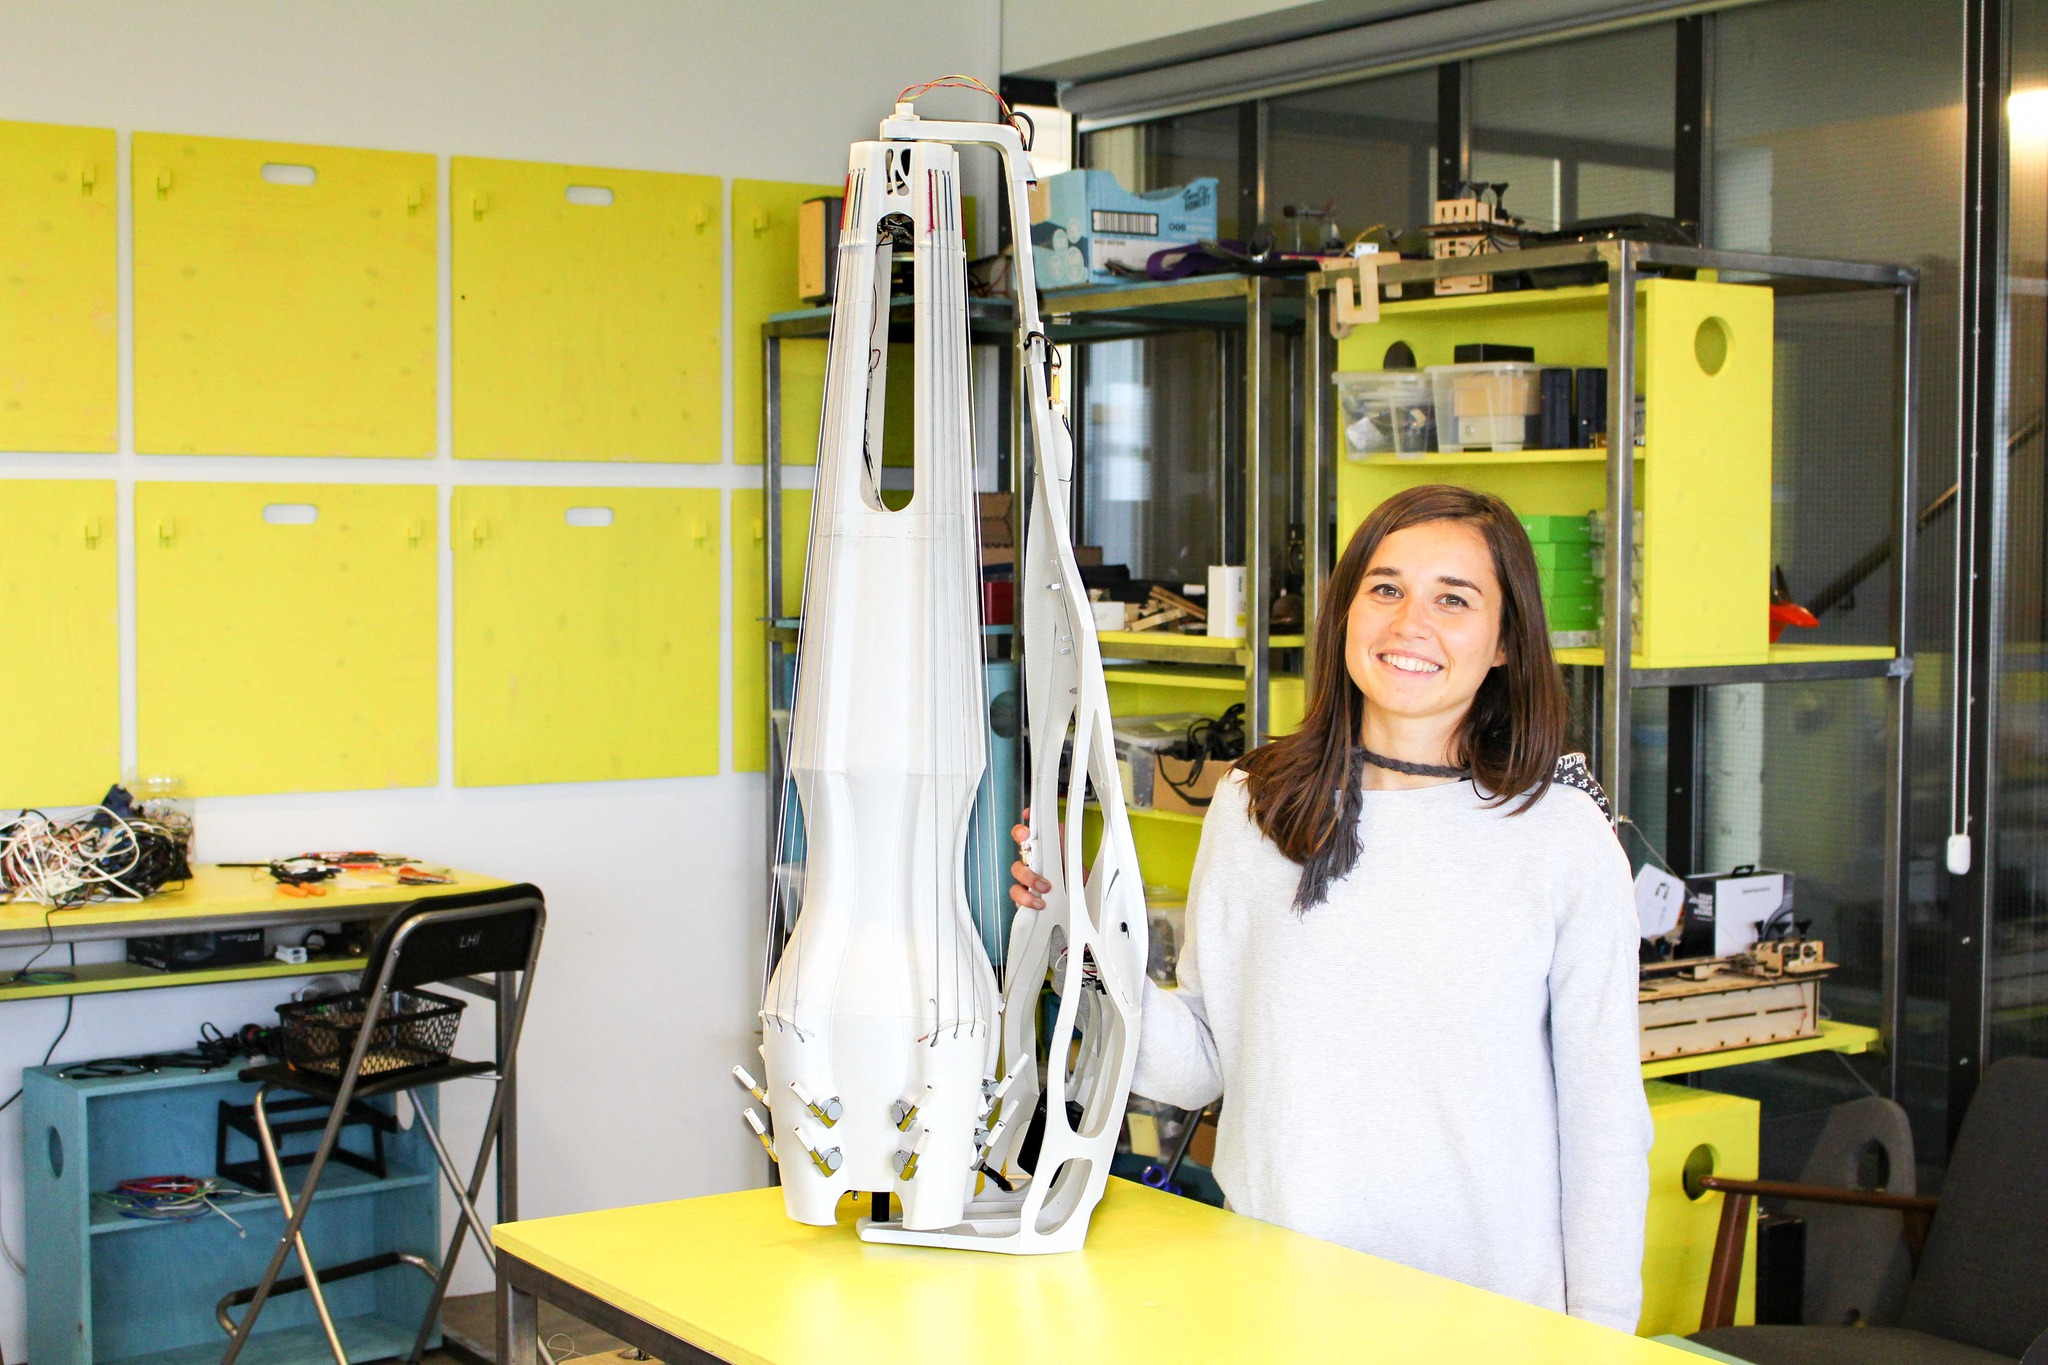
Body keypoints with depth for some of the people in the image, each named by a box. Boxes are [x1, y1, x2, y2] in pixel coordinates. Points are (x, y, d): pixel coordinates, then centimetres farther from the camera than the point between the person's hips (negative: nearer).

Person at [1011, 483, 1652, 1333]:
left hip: (1492, 1306, -2)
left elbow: (1602, 1114, -1)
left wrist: (1595, 1337, -2)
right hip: (1276, 1296, 2)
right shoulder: (1255, 806, 0)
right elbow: (1199, 1065, 3)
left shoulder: (1565, 838, -7)